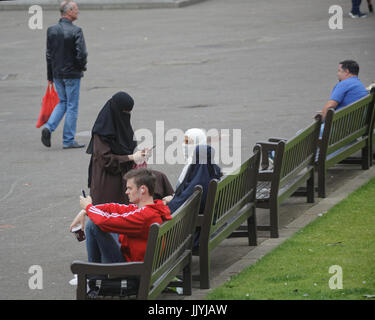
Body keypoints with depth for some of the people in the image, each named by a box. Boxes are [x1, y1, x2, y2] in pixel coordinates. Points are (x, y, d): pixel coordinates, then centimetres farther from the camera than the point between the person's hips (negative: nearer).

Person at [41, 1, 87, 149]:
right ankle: (68, 141, 8)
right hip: (72, 73, -6)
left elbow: (48, 54, 5)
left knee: (62, 102, 21)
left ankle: (49, 127, 1)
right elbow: (81, 54, -20)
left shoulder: (51, 30, 2)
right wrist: (82, 67, 1)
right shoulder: (75, 31, -17)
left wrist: (50, 75, 12)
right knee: (72, 106, 4)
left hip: (57, 74, 6)